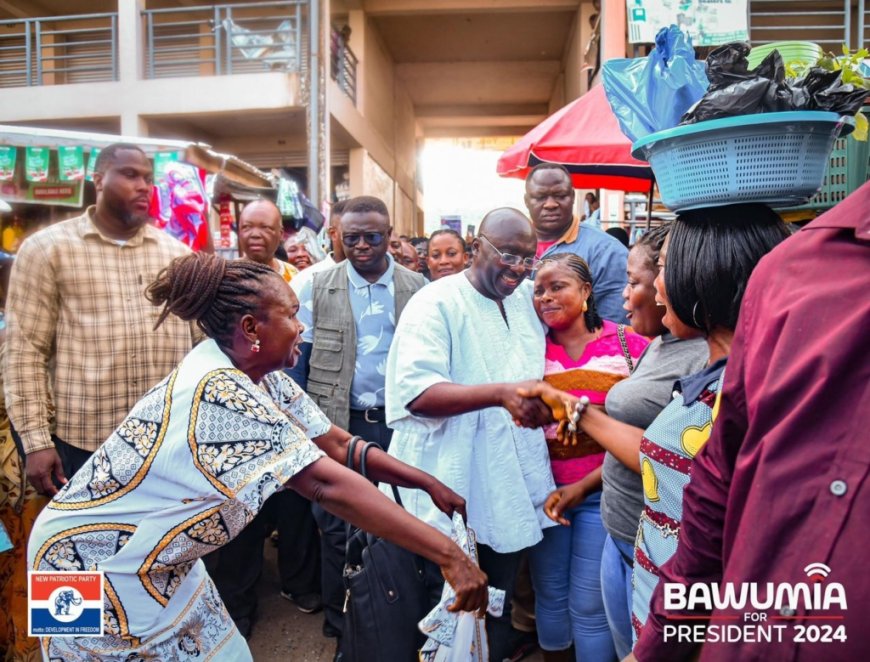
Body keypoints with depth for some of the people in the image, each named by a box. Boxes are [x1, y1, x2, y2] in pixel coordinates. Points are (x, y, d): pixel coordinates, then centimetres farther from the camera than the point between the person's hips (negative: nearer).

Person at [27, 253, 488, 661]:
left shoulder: (259, 377, -5)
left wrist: (429, 483, -9)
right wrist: (448, 555, -38)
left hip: (156, 561, 8)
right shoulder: (220, 392, -33)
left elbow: (338, 445, -3)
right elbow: (326, 483, -39)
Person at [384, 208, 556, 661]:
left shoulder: (526, 304, 8)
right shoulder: (436, 302, -15)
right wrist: (501, 394, -36)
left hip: (512, 491, 7)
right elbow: (417, 391, -27)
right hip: (454, 496, -6)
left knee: (498, 611, 23)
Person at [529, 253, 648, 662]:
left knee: (589, 606, 5)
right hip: (545, 492, 3)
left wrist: (582, 486, -10)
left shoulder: (629, 345, -6)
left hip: (602, 493, -2)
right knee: (549, 597, 16)